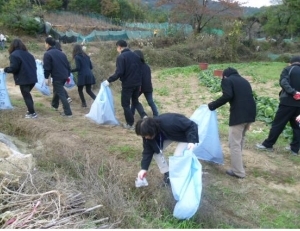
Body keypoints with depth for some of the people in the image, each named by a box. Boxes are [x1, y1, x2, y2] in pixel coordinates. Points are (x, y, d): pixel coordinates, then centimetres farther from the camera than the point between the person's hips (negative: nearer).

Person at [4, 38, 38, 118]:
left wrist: (6, 69, 3)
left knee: (26, 96, 1)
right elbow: (34, 65, 16)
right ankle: (30, 110, 25)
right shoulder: (28, 54, 14)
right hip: (32, 78, 7)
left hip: (23, 79, -7)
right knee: (27, 94, 21)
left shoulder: (14, 55, -10)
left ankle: (32, 113, 1)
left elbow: (13, 68, -15)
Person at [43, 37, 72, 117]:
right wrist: (68, 75, 22)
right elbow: (68, 65, 17)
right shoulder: (61, 53, 16)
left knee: (61, 94, -5)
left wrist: (47, 77, -4)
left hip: (57, 77, -8)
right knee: (57, 90, 28)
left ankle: (68, 112, -8)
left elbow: (47, 67, -13)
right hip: (64, 76, 8)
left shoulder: (47, 54, -8)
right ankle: (54, 105, 47)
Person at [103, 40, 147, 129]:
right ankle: (144, 116, 2)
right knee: (135, 101, 23)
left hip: (127, 84, -7)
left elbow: (119, 72, -20)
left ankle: (130, 124, 13)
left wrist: (109, 80, -12)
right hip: (137, 83, 7)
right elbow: (140, 69, 11)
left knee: (125, 104, 8)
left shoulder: (121, 57, -12)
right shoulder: (135, 55, 9)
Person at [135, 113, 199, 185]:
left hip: (184, 135, -6)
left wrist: (191, 141, -48)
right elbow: (148, 150, -14)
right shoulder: (148, 133, -24)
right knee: (156, 151, -8)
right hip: (168, 135, 6)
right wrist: (144, 168, -19)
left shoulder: (169, 123, -45)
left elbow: (192, 125, -36)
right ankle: (167, 173, 10)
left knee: (178, 155, -22)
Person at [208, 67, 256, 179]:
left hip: (238, 115, -8)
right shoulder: (244, 81, 24)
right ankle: (237, 163, 40)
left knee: (234, 143, 1)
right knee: (240, 140, 25)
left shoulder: (227, 80, 3)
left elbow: (227, 96, -16)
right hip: (250, 113, 8)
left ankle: (238, 172, 6)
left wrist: (212, 105, -6)